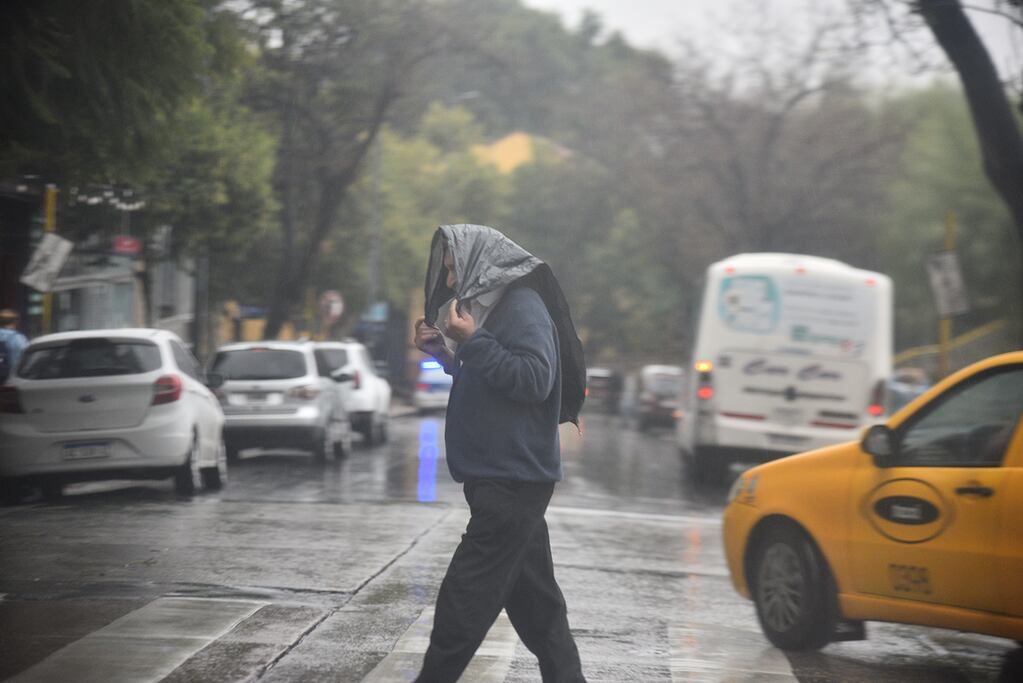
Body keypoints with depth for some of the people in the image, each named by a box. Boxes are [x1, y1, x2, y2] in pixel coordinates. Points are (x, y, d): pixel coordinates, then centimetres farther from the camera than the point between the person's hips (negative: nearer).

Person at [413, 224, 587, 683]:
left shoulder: (522, 306, -12)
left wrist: (473, 342, -21)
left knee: (463, 602, -8)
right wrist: (443, 351, 12)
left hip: (513, 480, -10)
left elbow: (534, 380, -23)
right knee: (534, 600, 11)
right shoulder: (493, 306, 17)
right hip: (509, 478, 10)